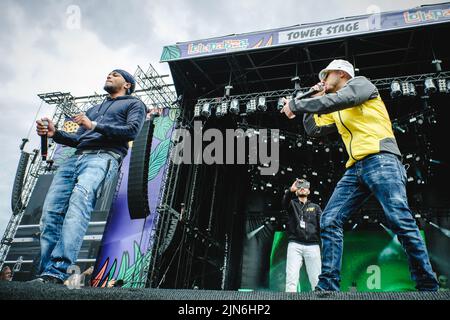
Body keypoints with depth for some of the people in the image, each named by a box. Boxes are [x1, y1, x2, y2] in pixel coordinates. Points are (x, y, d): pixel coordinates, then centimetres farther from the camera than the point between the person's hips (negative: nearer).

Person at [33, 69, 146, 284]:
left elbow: (132, 130, -1)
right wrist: (54, 134, 11)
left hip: (104, 156, -7)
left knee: (80, 198, -34)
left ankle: (57, 273, -42)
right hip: (76, 157, 7)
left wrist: (94, 126, -8)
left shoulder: (134, 104, 19)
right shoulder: (94, 109, 39)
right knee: (51, 210, -14)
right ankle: (46, 273, -15)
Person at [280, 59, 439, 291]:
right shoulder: (335, 112, 30)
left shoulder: (361, 83, 9)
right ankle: (328, 285, -9)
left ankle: (427, 287, -8)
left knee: (400, 221, -18)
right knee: (330, 221, -7)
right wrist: (315, 100, 25)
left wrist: (295, 105, -7)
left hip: (381, 160, -7)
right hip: (355, 169, 7)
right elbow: (313, 130, 26)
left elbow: (338, 100, -11)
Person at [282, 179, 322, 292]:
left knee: (316, 279, -2)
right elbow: (285, 201, -10)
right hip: (294, 245, -1)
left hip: (312, 246, 1)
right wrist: (290, 190, -32)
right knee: (291, 277, -10)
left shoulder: (315, 207, 20)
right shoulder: (292, 204, 16)